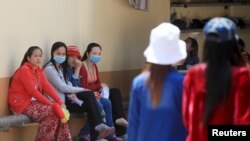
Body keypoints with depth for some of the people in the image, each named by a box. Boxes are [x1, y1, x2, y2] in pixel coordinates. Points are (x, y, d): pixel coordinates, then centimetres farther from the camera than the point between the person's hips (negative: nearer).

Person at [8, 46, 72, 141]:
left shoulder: (39, 70, 10)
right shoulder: (24, 70, -17)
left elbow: (47, 87, 3)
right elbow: (32, 91, -22)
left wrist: (60, 101, -10)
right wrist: (50, 103, -22)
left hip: (33, 101, 9)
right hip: (21, 103, -8)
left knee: (60, 110, -5)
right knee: (52, 111, -23)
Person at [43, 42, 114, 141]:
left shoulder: (61, 67, 19)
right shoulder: (49, 69, -12)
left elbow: (67, 84, 12)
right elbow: (62, 87, -17)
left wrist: (73, 94, -11)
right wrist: (81, 90, -11)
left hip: (66, 97, 8)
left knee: (89, 95, -15)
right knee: (90, 104, -17)